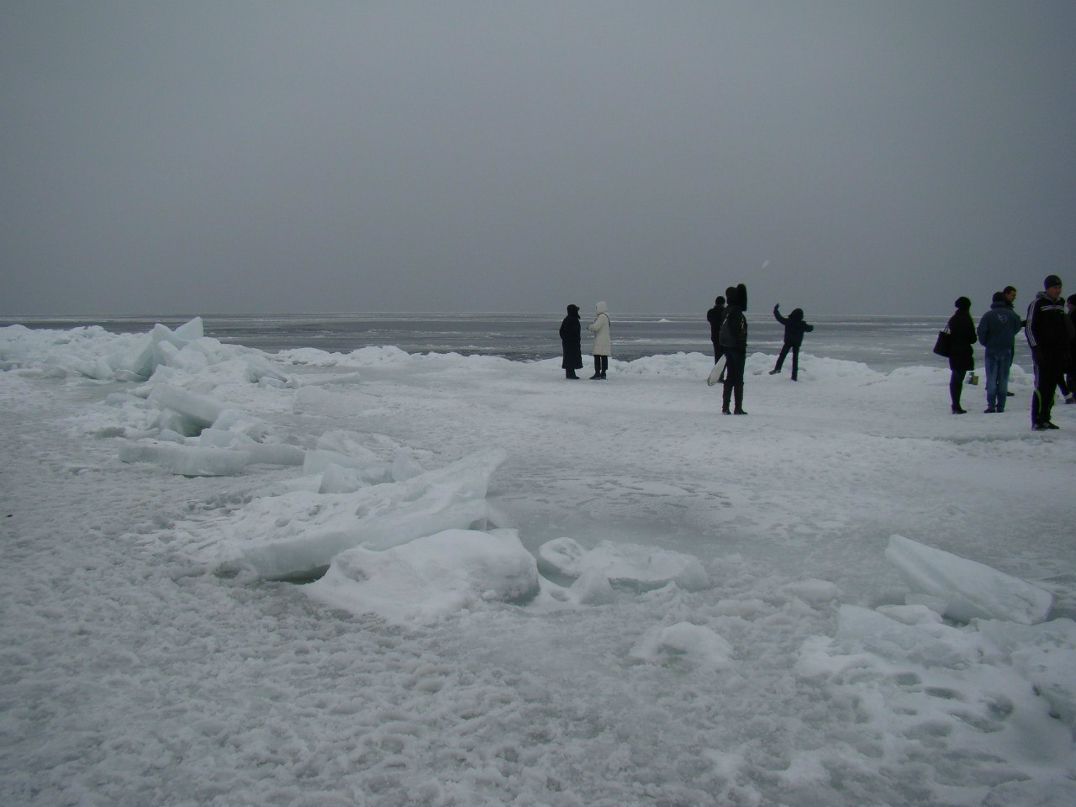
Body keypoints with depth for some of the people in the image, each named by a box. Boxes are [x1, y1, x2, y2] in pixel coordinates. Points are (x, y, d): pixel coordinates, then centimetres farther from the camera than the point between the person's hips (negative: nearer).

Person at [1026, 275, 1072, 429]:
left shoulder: (1060, 305, 16)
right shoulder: (1037, 304, -5)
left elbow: (1065, 328, 23)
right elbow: (1029, 328, -8)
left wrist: (1066, 350, 15)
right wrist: (1036, 348, -16)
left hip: (1058, 353, 7)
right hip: (1043, 352, -7)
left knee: (1051, 387, 7)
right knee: (1041, 386, -9)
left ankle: (1045, 419, 12)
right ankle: (1036, 421, -7)